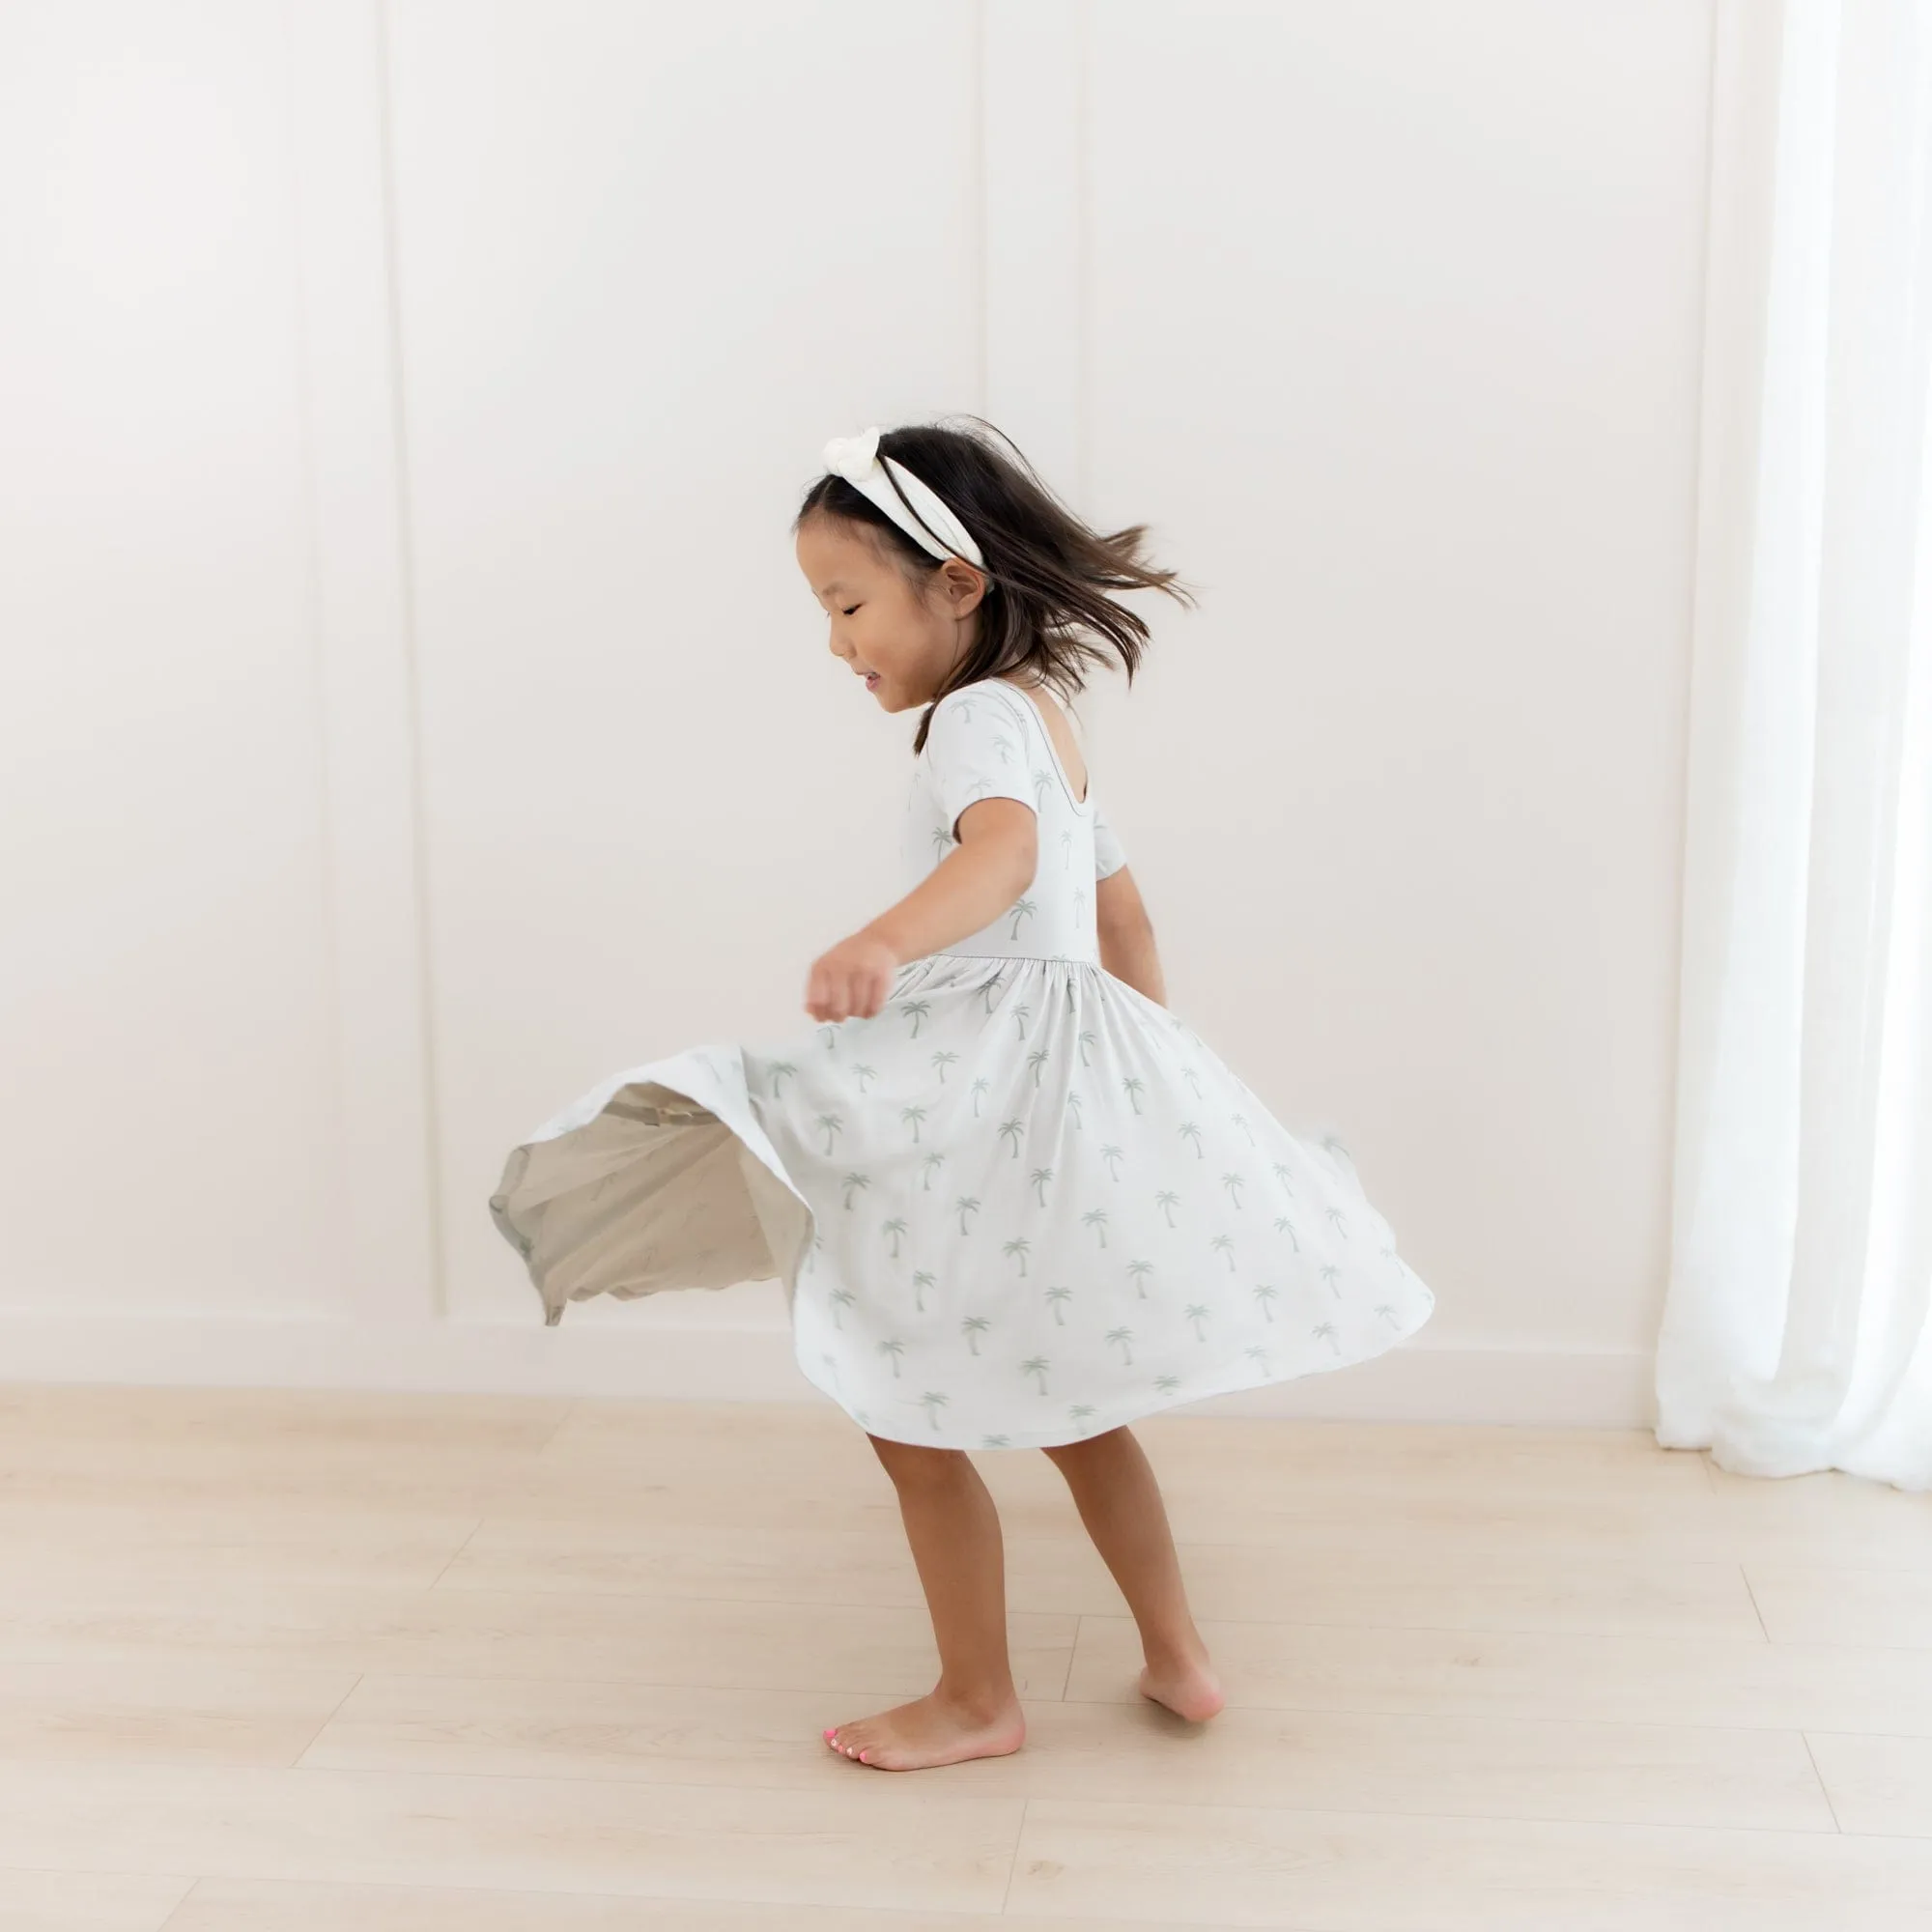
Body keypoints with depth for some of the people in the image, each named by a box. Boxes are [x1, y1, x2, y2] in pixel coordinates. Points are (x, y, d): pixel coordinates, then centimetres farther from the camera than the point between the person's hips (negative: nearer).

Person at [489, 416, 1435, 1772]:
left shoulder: (979, 718, -14)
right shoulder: (1048, 719, 17)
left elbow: (1004, 848, -37)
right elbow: (1122, 915, 24)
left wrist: (887, 942, -55)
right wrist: (1147, 1067, 29)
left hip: (997, 1089, -10)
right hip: (1079, 1075, 10)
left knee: (913, 1413, 2)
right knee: (1067, 1399, 22)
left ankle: (979, 1701, 16)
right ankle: (1178, 1658, 32)